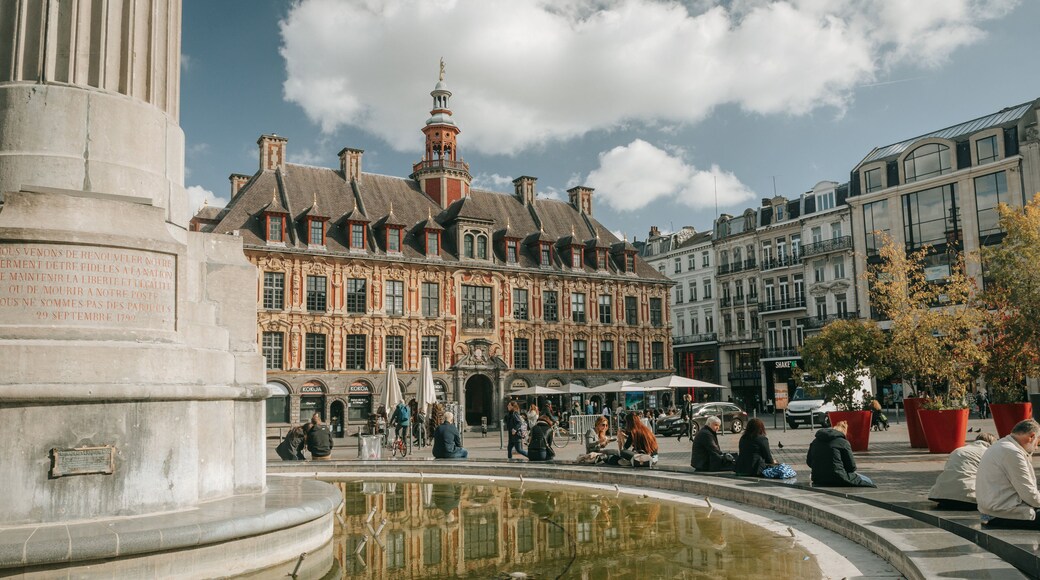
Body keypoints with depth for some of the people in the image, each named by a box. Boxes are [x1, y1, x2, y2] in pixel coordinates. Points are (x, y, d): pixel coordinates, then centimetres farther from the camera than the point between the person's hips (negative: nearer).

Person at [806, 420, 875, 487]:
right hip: (838, 480, -6)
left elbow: (809, 462, 14)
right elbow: (851, 467, -3)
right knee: (867, 481, 13)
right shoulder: (843, 442, -7)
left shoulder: (815, 441, 9)